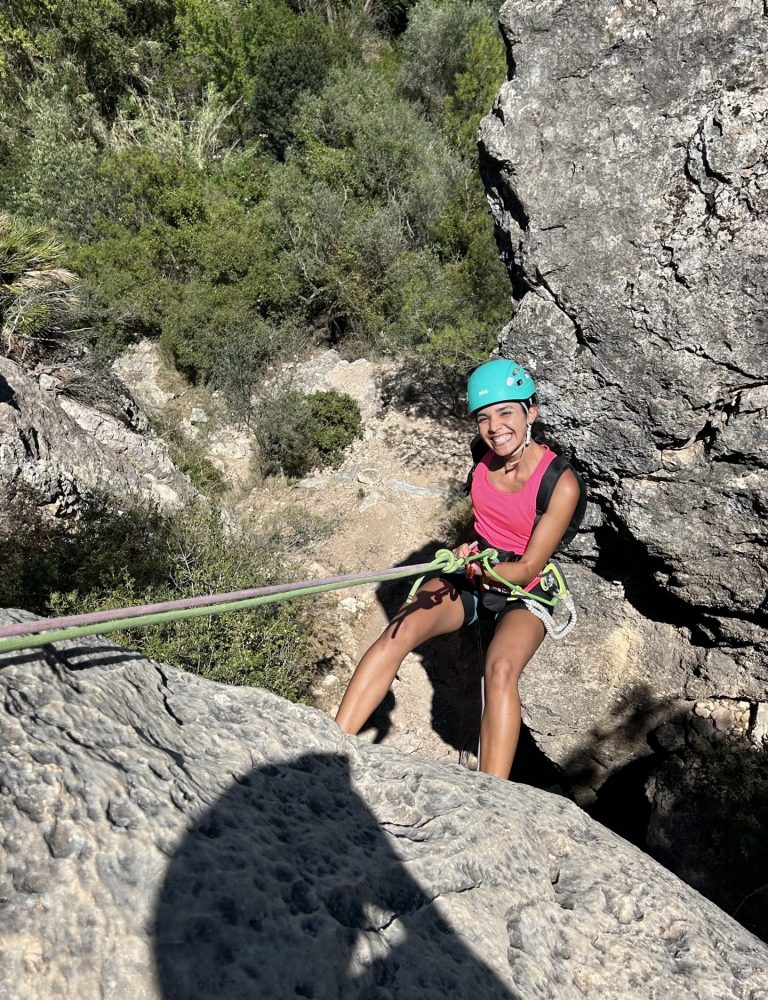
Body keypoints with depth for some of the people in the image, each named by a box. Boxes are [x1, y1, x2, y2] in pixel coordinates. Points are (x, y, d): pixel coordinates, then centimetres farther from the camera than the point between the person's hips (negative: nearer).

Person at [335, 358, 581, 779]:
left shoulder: (560, 483, -18)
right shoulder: (486, 459, -2)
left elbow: (529, 567, -19)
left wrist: (485, 571, -36)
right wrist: (467, 553, 4)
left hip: (523, 592, -3)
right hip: (471, 576, 4)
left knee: (501, 668, -34)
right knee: (399, 630, -23)